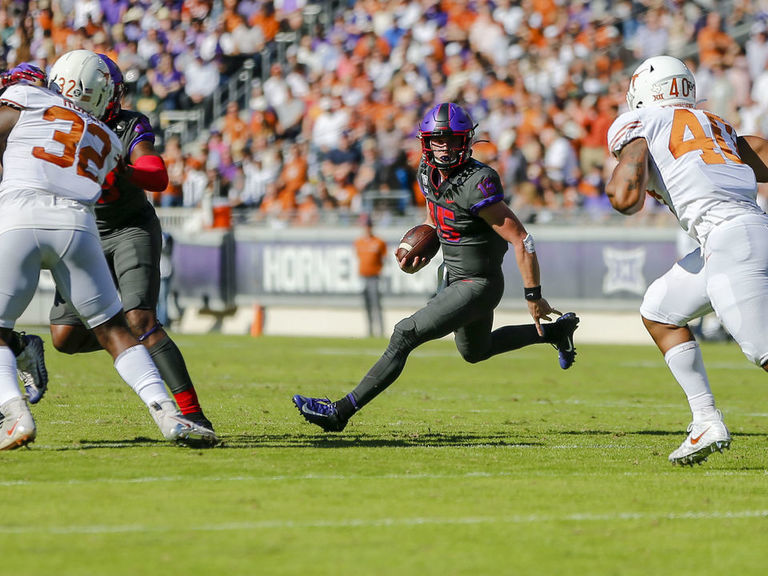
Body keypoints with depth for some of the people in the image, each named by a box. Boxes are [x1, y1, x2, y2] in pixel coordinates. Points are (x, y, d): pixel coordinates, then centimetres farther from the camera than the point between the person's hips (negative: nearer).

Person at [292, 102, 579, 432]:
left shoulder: (476, 185, -27)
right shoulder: (429, 174, -2)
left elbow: (521, 241, -24)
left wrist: (534, 296, -19)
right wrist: (421, 255, -1)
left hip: (478, 287, -10)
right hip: (456, 279, 10)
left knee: (406, 335, -16)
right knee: (474, 352, 32)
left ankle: (340, 412, -15)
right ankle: (556, 331, 46)